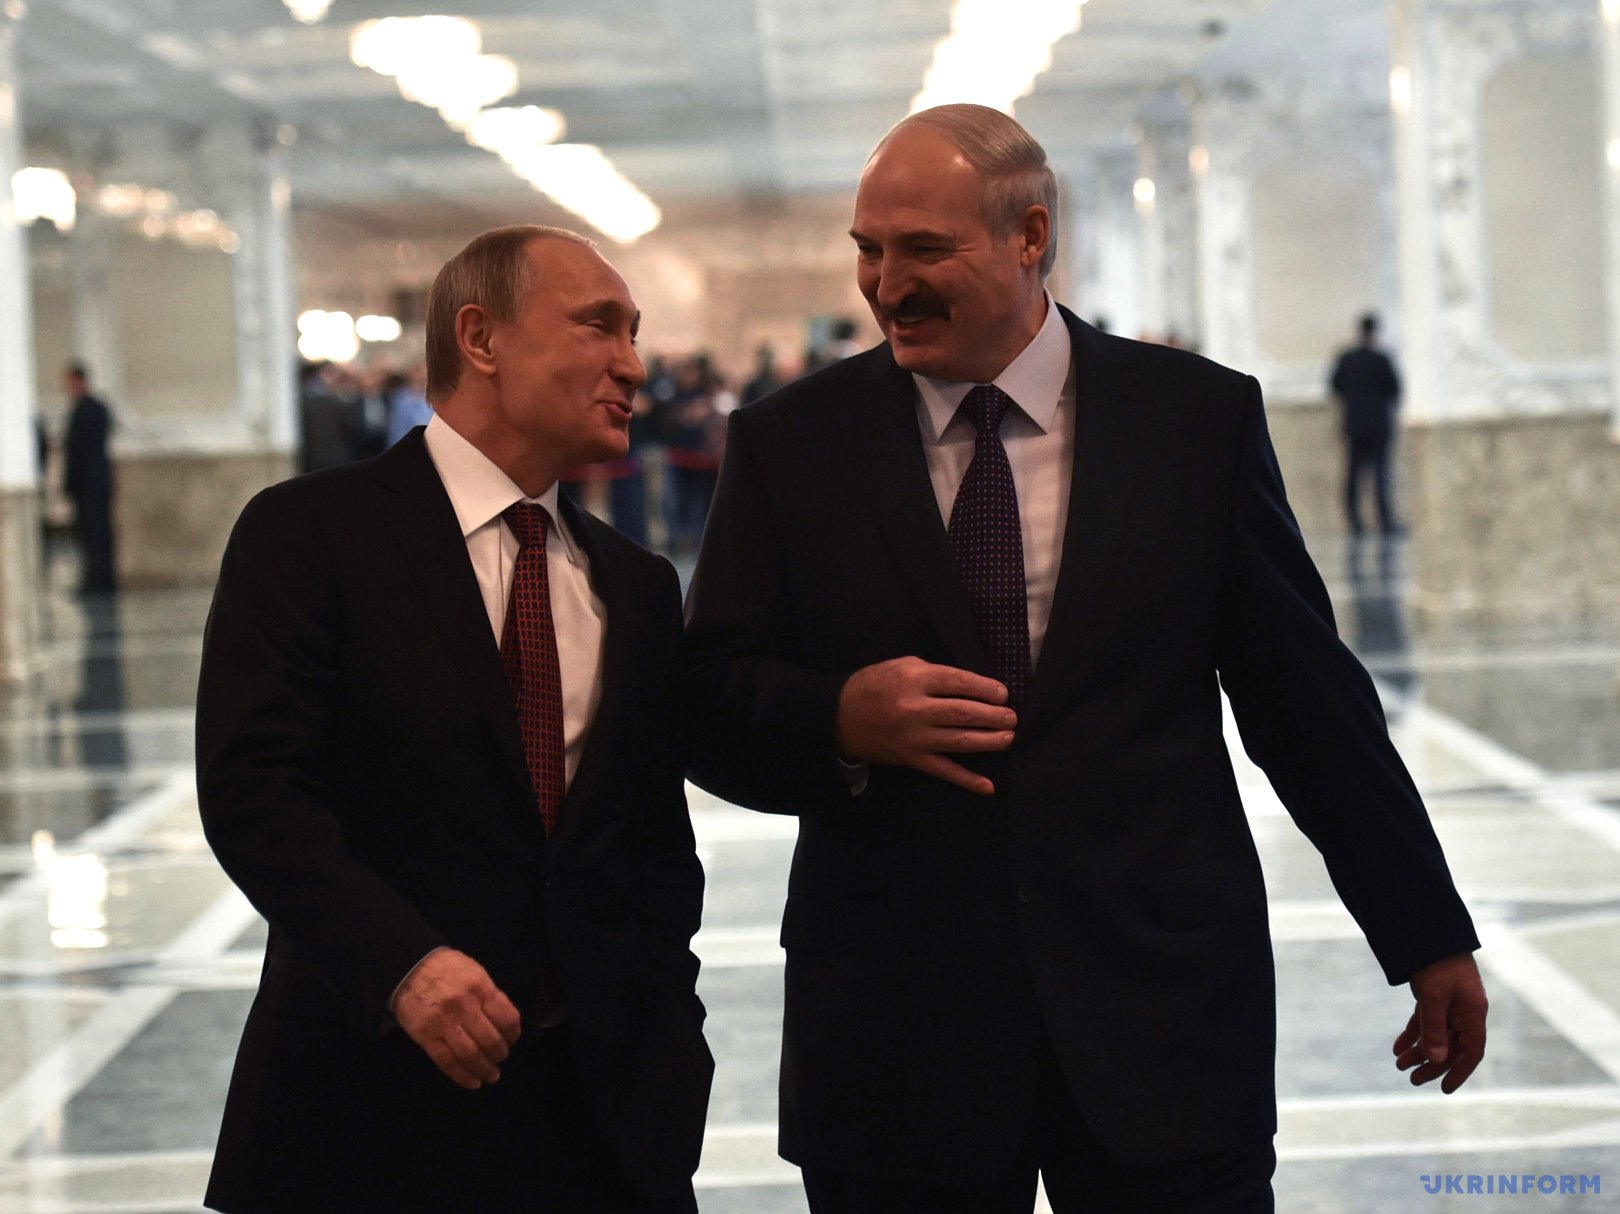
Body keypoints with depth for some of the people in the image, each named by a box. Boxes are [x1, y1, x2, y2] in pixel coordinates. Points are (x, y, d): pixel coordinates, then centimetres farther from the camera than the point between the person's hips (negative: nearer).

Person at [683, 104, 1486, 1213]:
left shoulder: (1202, 417, 4)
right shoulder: (790, 444, 5)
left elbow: (1308, 695, 7)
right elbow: (707, 699, 3)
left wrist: (1430, 940, 10)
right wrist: (841, 718, -18)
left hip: (1164, 1008, 0)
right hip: (894, 1027, 1)